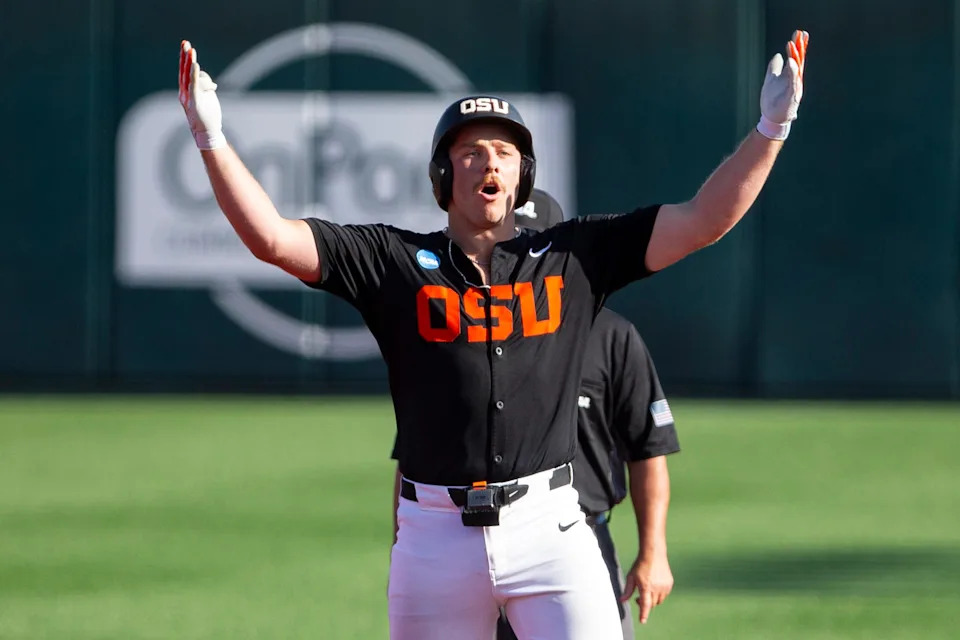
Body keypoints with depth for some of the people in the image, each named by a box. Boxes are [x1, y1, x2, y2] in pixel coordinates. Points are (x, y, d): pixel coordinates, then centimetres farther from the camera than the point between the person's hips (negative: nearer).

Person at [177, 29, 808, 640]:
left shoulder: (572, 258, 8)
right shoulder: (398, 262, 6)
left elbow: (703, 220, 4)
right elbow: (271, 237, -2)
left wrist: (771, 127, -6)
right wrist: (211, 137, -13)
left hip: (549, 528, 0)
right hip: (435, 537, 0)